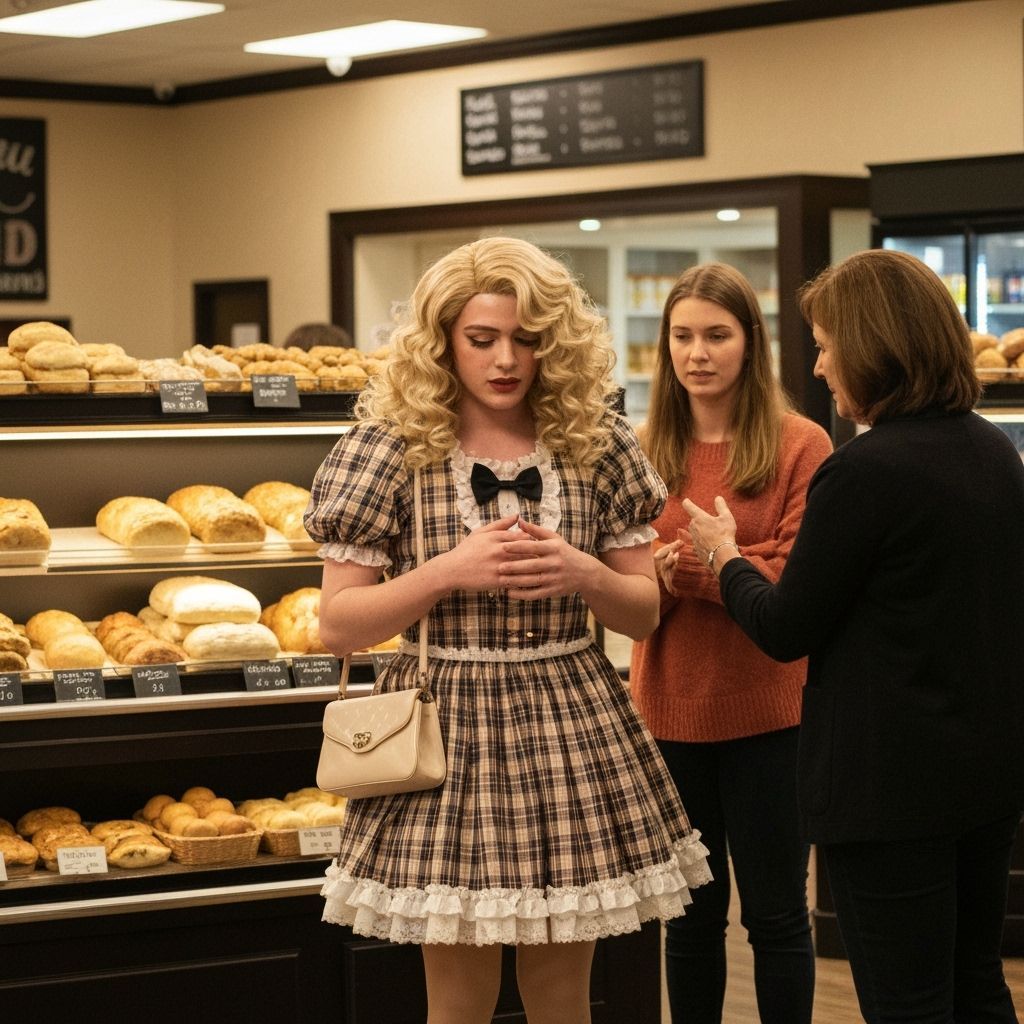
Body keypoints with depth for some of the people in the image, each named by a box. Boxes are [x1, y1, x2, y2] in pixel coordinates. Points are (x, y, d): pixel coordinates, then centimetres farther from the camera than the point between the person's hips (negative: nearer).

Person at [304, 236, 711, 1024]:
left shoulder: (597, 443, 3)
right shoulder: (390, 448, -4)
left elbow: (646, 611, 8)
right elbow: (338, 625, -4)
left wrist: (582, 574, -13)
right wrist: (448, 572, -18)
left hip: (573, 732, 2)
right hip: (448, 729, -2)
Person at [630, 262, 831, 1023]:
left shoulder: (800, 446, -7)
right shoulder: (645, 451, 5)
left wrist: (695, 568, -22)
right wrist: (656, 578, -18)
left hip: (767, 711, -4)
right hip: (671, 709, 4)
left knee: (776, 914, 7)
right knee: (691, 913, 15)